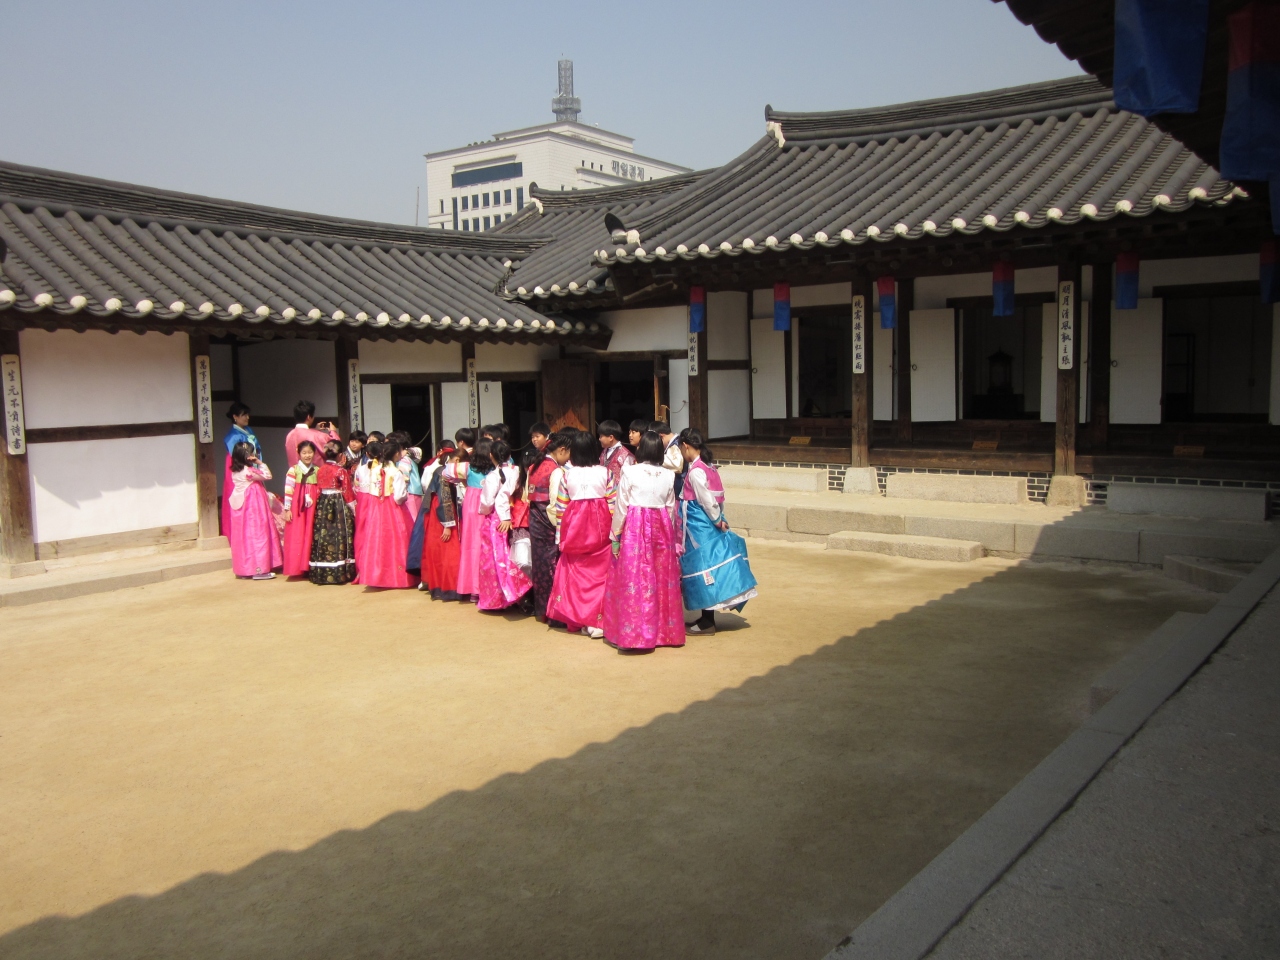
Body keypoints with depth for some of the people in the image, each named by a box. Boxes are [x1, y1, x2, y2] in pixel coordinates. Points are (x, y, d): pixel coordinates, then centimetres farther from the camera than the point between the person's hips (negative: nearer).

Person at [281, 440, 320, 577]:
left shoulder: (318, 470, 8)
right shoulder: (293, 470, -3)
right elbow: (288, 490, -5)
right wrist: (287, 509, -7)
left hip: (312, 508, 3)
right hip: (297, 508, -3)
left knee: (310, 536, 5)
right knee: (296, 536, -2)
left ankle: (309, 566, 12)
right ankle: (297, 567, 2)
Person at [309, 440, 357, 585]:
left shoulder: (319, 470, 5)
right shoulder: (341, 471, -9)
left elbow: (317, 489, 11)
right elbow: (347, 492, -7)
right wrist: (352, 508, 1)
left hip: (322, 504, 5)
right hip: (339, 505, -5)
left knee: (322, 535, 8)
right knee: (339, 537, -2)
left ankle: (321, 573, 12)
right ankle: (339, 573, -2)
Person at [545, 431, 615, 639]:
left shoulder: (568, 474, 0)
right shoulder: (604, 472, -2)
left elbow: (561, 505, 2)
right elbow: (612, 503, -3)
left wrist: (561, 532, 10)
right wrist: (614, 529, 4)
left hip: (575, 526, 1)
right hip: (599, 526, -1)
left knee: (576, 572, 10)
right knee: (599, 572, 2)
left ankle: (578, 619, 15)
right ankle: (597, 621, 0)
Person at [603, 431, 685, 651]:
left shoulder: (630, 471, -7)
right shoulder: (668, 475, 4)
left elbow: (621, 507, -5)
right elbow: (671, 509, 9)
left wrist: (616, 535, 3)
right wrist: (671, 535, 20)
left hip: (635, 527, -4)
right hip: (661, 527, 4)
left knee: (633, 579, 0)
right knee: (662, 579, 11)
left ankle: (633, 633, 1)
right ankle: (663, 630, 20)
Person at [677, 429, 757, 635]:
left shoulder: (695, 472, -19)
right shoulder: (708, 467, 8)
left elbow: (707, 501, -18)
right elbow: (719, 498, 10)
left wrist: (718, 520, -5)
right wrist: (719, 519, 10)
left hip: (699, 527, -9)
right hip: (709, 525, 9)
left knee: (703, 569, -1)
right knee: (710, 564, 13)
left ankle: (707, 622, 7)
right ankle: (707, 618, 21)